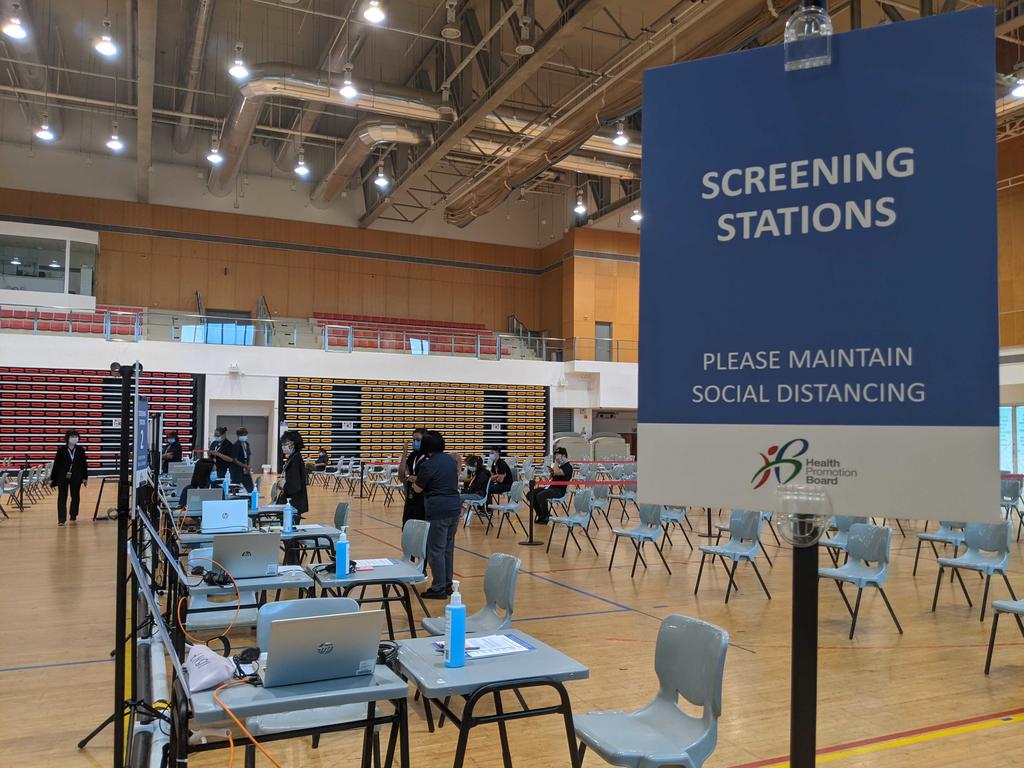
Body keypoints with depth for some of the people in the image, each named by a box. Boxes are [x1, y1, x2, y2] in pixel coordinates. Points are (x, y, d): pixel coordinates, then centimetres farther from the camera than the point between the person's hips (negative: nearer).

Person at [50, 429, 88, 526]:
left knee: (75, 497, 11)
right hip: (63, 477, -2)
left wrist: (85, 477, 3)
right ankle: (61, 519, -2)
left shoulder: (80, 450, 0)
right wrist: (52, 478, -3)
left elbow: (84, 464, 3)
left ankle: (73, 516, 27)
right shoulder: (61, 450, -6)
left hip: (76, 477, 2)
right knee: (62, 498, -2)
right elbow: (56, 464, -3)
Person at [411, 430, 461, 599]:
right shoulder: (451, 460, 10)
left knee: (436, 550, 0)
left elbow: (418, 489, -5)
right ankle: (447, 585, 22)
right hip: (454, 506, 8)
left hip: (438, 509, -8)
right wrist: (420, 478, 25)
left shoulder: (428, 465, -13)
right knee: (448, 548, 15)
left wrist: (415, 481, 19)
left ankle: (438, 588, 4)